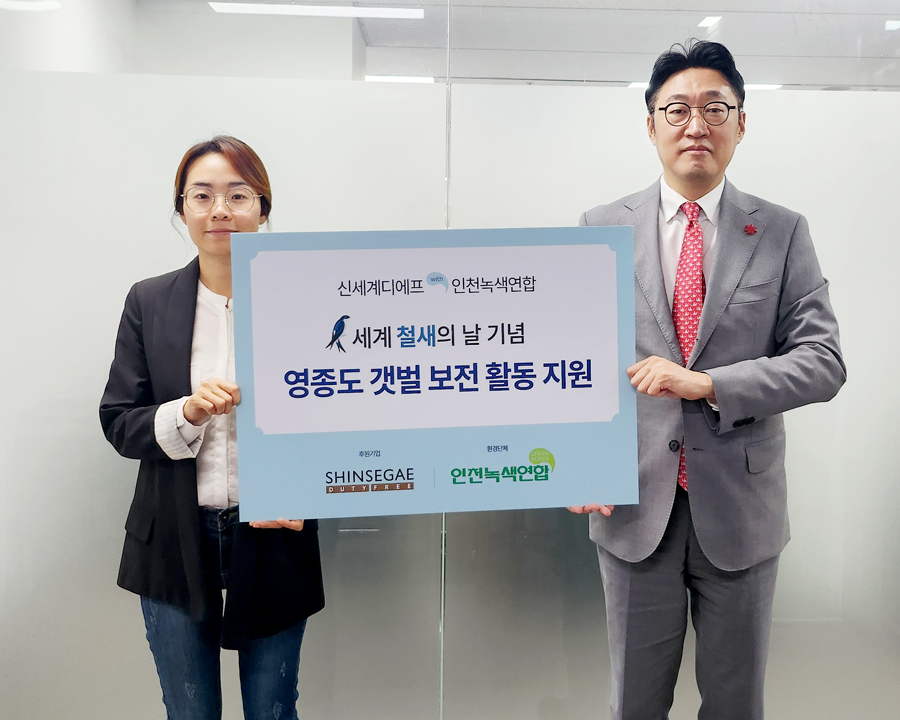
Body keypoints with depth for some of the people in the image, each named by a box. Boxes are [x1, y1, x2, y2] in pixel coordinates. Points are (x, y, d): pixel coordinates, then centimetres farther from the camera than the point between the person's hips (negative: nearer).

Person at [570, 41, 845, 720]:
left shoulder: (783, 232, 0)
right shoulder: (602, 227, 2)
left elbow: (824, 360, -6)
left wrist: (709, 383, -20)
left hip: (741, 509, 0)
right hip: (632, 505, 0)